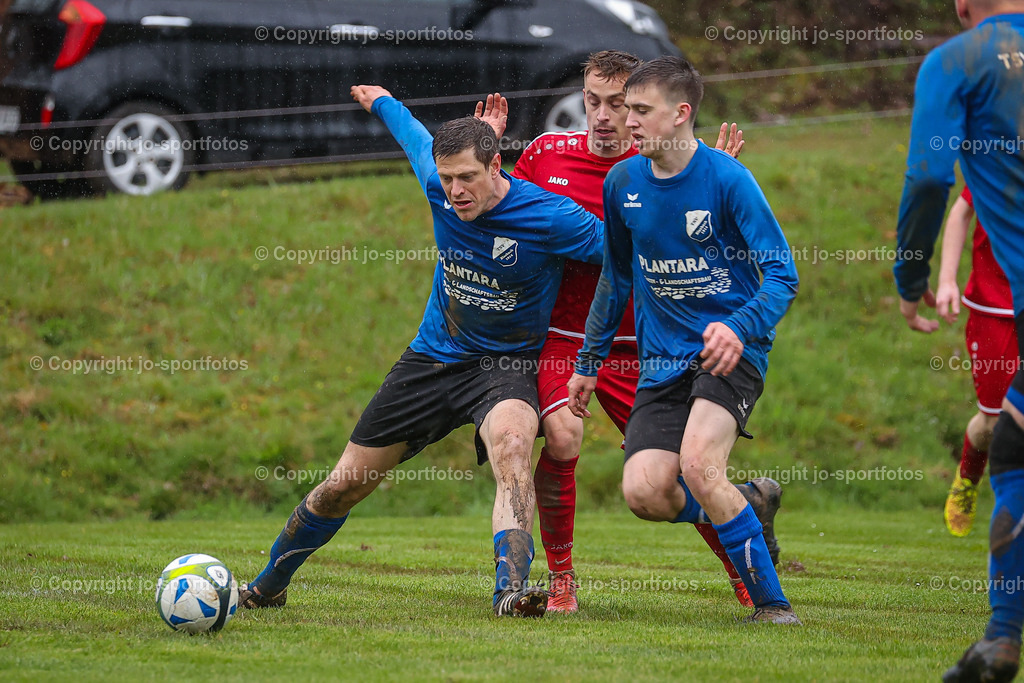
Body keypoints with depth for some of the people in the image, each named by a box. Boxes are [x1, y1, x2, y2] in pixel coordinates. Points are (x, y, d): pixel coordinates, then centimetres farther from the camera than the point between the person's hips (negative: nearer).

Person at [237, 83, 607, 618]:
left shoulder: (549, 218, -23)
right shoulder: (439, 189, -9)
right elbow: (413, 134, 15)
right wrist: (381, 100, 29)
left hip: (505, 366, -4)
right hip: (433, 357, 4)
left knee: (511, 446, -39)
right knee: (342, 486, 7)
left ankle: (511, 587, -47)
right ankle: (265, 587, 27)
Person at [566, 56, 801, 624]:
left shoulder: (727, 179, -12)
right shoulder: (622, 183, 5)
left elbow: (782, 275, -13)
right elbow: (616, 277, 21)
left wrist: (739, 328, -31)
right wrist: (590, 361, 23)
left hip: (728, 349, -5)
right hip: (662, 359, 5)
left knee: (697, 465, -28)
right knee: (644, 493, -13)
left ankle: (771, 603, -14)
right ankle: (746, 506, 18)